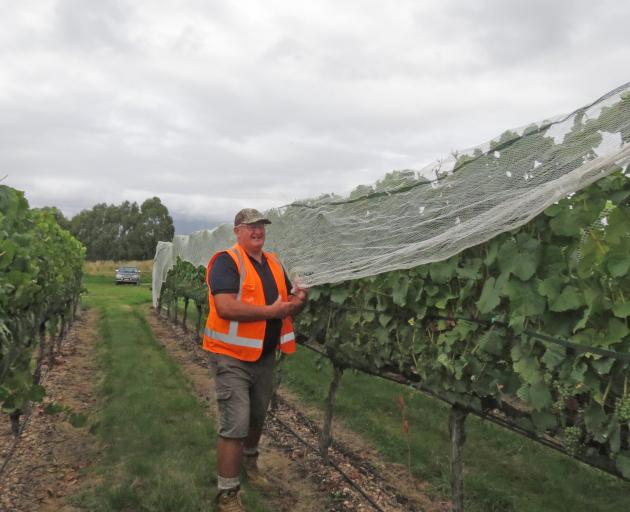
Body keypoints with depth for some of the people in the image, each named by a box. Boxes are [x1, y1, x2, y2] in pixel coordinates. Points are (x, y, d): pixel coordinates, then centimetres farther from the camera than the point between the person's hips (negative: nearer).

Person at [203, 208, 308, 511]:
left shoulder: (274, 263, 9)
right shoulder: (226, 261, -15)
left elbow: (289, 305, 15)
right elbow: (225, 307, -28)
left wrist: (298, 299, -10)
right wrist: (271, 310, -24)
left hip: (265, 356, 7)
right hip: (232, 357, -7)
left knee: (258, 417, 23)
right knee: (235, 426, -6)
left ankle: (249, 461, 50)